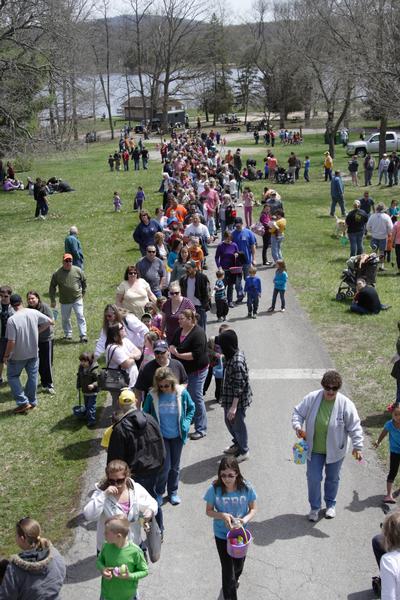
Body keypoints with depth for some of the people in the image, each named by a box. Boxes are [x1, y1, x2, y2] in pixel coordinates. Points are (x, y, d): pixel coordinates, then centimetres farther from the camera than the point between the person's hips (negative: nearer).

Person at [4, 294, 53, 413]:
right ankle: (32, 402, 29)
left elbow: (11, 342, -22)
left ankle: (23, 402, 8)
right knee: (32, 376, 18)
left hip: (18, 355, -4)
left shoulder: (12, 320, -23)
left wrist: (6, 356, -8)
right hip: (33, 353, 4)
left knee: (12, 376, 14)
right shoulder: (34, 313, -9)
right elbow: (50, 322, 2)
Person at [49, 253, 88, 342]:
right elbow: (52, 287, 2)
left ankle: (83, 335, -1)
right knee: (65, 318, 12)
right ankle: (68, 334, 31)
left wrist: (83, 292, 16)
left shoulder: (78, 271, -5)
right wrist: (53, 300, 2)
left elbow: (84, 281, 12)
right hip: (64, 301, 1)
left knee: (80, 317, -5)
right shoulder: (57, 274, -7)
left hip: (77, 299, -1)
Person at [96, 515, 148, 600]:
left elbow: (144, 571, -13)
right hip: (107, 593, 3)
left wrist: (130, 576, -28)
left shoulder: (135, 551, -25)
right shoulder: (106, 546, -14)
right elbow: (99, 561, 4)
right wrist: (102, 569, -18)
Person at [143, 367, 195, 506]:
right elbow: (145, 414, -3)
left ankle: (173, 492, 36)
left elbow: (191, 407, 3)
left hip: (177, 436, 2)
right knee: (165, 466, -3)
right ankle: (159, 493, 22)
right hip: (161, 436, -2)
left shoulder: (182, 393, -15)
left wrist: (186, 423, -7)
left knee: (175, 466, 16)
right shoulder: (152, 395, -18)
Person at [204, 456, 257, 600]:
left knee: (238, 565, 27)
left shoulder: (246, 487, -22)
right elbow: (209, 511, -11)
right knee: (228, 570, 1)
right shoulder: (215, 489, -24)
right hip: (222, 535, -2)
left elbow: (253, 509, -9)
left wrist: (245, 519, -29)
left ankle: (233, 580, 61)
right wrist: (222, 515, -30)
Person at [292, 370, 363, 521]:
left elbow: (354, 426, -12)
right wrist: (297, 426, -21)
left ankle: (330, 505, 42)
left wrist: (357, 446, -14)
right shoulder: (311, 398, -14)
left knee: (332, 478, 18)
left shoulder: (345, 404, -18)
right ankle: (314, 507, 27)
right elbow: (298, 412, -2)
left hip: (335, 450, 0)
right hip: (314, 449, 1)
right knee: (313, 478, 6)